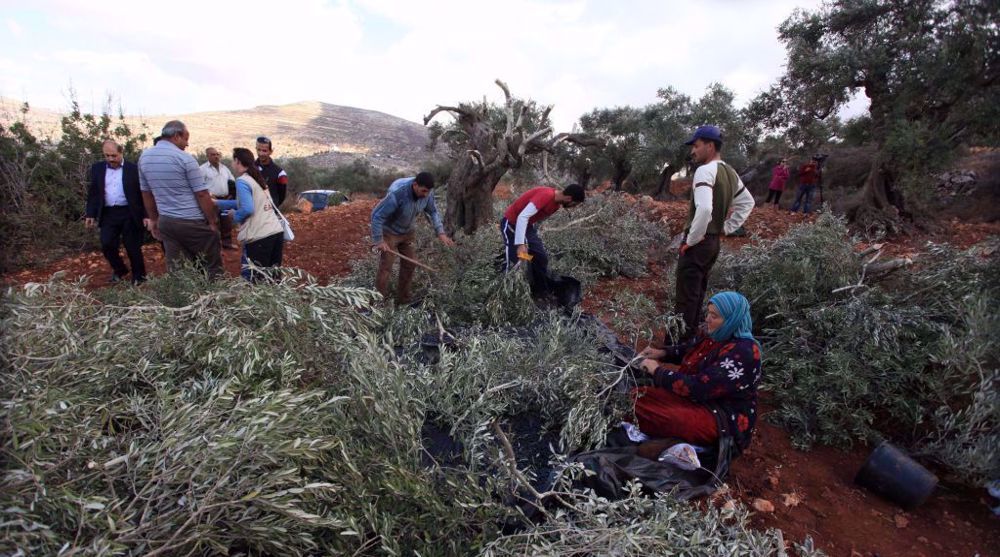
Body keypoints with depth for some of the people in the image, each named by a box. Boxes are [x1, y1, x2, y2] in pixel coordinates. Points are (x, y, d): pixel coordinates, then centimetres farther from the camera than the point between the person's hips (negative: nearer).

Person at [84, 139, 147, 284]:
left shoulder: (133, 169, -2)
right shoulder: (97, 168, 8)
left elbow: (143, 193, -2)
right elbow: (93, 193, 11)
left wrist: (146, 215, -8)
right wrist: (90, 214, 4)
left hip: (129, 214, -3)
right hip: (108, 214, 3)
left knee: (133, 247, 3)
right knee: (107, 245, -1)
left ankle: (139, 276, 18)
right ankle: (119, 270, 22)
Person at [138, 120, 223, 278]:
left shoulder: (144, 157, 8)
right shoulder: (185, 158, -11)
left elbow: (146, 193, 15)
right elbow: (202, 195, -12)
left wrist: (154, 219, 23)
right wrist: (213, 222, -5)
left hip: (166, 222, 7)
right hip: (193, 222, -6)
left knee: (175, 270, 8)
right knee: (212, 266, 4)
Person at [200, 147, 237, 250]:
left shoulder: (224, 167, 14)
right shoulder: (203, 169, -6)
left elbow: (232, 181, 21)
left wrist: (232, 193, 8)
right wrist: (209, 194, -21)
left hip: (226, 199, 6)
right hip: (212, 200, -6)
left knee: (227, 222, 13)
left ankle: (227, 242, 27)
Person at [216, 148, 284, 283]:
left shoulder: (242, 181, -6)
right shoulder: (258, 178, 19)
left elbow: (247, 209, -17)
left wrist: (235, 217, 2)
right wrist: (218, 202, 31)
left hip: (259, 237, -8)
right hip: (277, 232, 8)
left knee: (252, 281, -1)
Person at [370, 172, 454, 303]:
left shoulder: (427, 192, -18)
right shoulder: (397, 194, -36)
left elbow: (432, 211, -1)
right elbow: (377, 215, -29)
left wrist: (441, 232, -12)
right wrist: (379, 240, -24)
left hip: (407, 232, 6)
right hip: (389, 232, -6)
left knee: (409, 264, 10)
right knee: (386, 267, -1)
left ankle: (404, 297, 27)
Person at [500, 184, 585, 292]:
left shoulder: (556, 202, 1)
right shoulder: (546, 196, -29)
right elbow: (522, 217, -34)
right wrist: (520, 244, -36)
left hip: (528, 225, 10)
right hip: (512, 224, -9)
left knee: (541, 257, 10)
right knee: (512, 263, -11)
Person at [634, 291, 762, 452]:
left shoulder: (741, 354, -25)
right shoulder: (715, 335, 2)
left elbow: (699, 388, -30)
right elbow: (687, 351, 23)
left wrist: (657, 370, -20)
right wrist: (662, 353, 5)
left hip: (724, 418, -9)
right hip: (698, 398, 9)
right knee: (636, 398, -6)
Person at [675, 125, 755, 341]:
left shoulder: (705, 171, -17)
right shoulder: (730, 173, 12)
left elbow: (704, 209, -31)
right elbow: (748, 202, 24)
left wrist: (691, 240, -19)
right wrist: (726, 228, 17)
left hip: (698, 243, -9)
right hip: (714, 241, 9)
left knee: (685, 298, -6)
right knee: (697, 294, 18)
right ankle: (690, 335, 29)